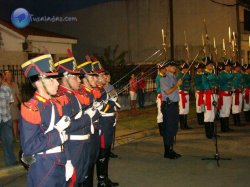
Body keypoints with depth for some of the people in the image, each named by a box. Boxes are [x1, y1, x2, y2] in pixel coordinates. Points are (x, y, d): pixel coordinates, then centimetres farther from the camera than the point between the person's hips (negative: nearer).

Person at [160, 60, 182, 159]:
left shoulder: (174, 78, 17)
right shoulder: (164, 78, -8)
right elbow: (168, 91, -19)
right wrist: (177, 85, -9)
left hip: (175, 105, 8)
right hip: (168, 105, -8)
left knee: (173, 128, 12)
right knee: (168, 129, -4)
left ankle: (171, 150, 21)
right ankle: (167, 152, 2)